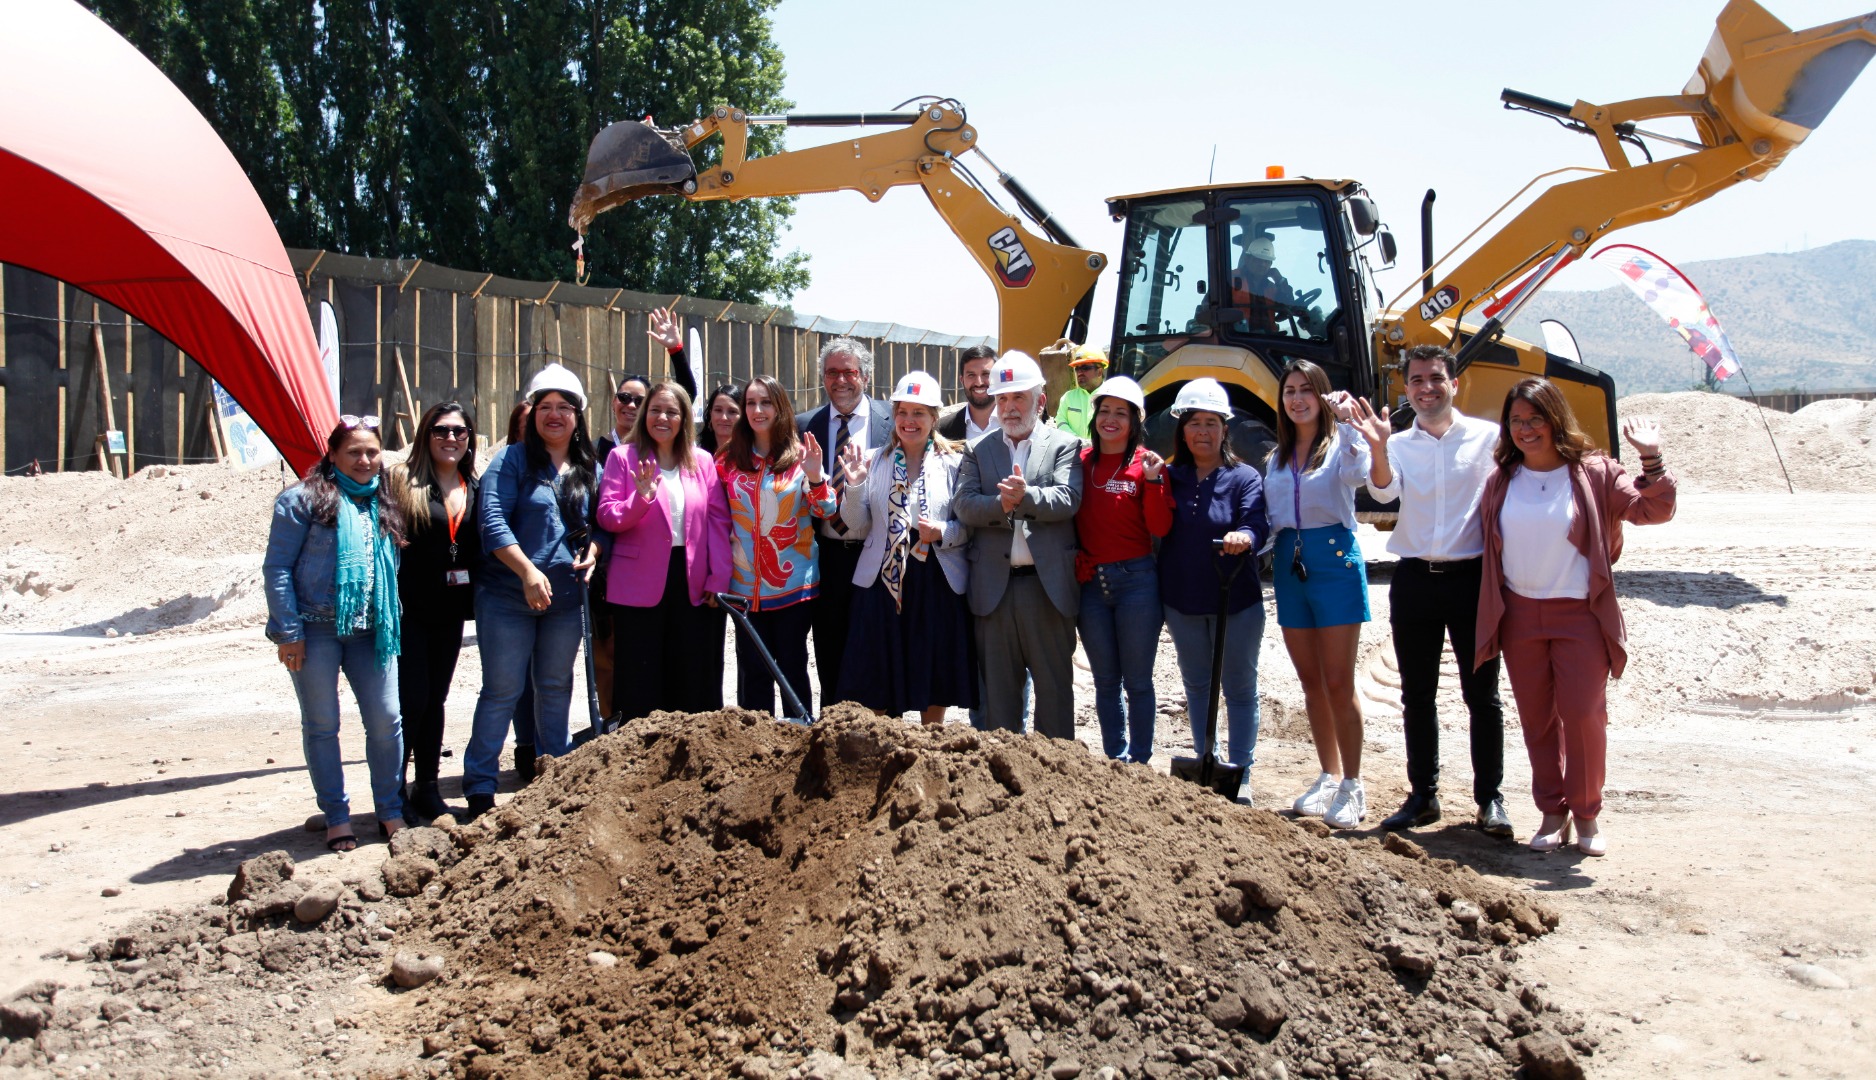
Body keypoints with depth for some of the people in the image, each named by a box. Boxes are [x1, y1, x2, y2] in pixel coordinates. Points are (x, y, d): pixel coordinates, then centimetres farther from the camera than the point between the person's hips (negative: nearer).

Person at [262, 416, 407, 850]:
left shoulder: (385, 506, 13)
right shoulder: (303, 499, -4)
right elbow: (277, 567, -6)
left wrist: (392, 625, 7)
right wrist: (288, 631, -11)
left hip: (370, 631, 4)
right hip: (316, 630, -4)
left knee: (386, 720, 3)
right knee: (321, 725, 6)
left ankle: (390, 811, 19)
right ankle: (336, 817, 17)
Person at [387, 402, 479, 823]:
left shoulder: (475, 489, 10)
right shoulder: (402, 481, -5)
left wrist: (473, 594, 5)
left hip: (450, 611, 5)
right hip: (409, 608, -5)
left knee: (435, 700, 13)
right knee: (411, 700, -5)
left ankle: (427, 789, 23)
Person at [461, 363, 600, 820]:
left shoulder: (589, 469, 9)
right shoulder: (511, 460, -4)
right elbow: (492, 519, -13)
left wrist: (592, 552, -7)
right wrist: (528, 571, -22)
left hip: (566, 599, 4)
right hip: (509, 596, -4)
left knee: (556, 688, 14)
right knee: (503, 689, -1)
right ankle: (479, 787, 8)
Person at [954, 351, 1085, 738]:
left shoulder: (1065, 445, 4)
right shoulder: (977, 450, 12)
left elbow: (1068, 499, -11)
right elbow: (963, 503, -1)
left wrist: (1026, 497, -27)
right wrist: (1001, 505, -18)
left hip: (1047, 585, -2)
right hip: (994, 585, 2)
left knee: (1054, 684, 6)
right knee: (997, 686, 11)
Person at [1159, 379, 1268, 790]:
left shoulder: (1244, 477, -6)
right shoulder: (1171, 476, 5)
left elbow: (1257, 524, -25)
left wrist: (1245, 538, -41)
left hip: (1236, 601, -4)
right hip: (1182, 600, 4)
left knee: (1239, 687, 5)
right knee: (1196, 685, 16)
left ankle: (1239, 775, 14)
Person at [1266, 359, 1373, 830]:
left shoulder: (1339, 444, -3)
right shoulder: (1277, 458, 15)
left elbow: (1357, 473, -26)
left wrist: (1344, 420, -27)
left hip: (1334, 559, -6)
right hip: (1290, 563, 6)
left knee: (1339, 684, -3)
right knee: (1311, 683, 11)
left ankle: (1352, 786, 7)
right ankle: (1329, 777, 23)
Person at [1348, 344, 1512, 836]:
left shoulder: (1488, 437, 1)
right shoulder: (1398, 443, 8)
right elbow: (1384, 491, -10)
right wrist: (1377, 448, -29)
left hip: (1472, 577, -2)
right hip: (1414, 579, 3)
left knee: (1482, 694, 3)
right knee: (1417, 695, 9)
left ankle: (1490, 797, 12)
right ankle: (1423, 795, 19)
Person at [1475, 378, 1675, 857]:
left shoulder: (1593, 472, -3)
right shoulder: (1501, 481, 6)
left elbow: (1652, 511, -10)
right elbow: (1487, 546, 11)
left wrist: (1651, 460, -25)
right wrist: (1491, 614, 8)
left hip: (1580, 615, -3)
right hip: (1520, 616, 3)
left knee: (1583, 714, -5)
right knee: (1536, 719, 8)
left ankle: (1586, 814, 13)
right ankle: (1552, 812, 21)